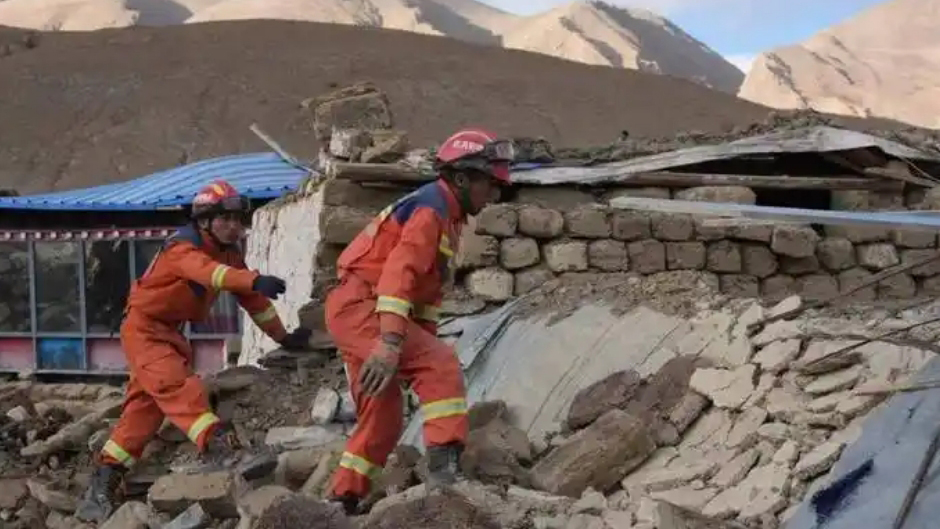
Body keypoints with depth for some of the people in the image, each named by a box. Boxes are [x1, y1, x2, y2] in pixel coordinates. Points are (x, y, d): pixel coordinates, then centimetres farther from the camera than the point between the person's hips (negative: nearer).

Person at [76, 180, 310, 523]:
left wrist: (282, 336, 9)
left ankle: (105, 482, 16)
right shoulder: (183, 249, -24)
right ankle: (217, 446, -45)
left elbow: (253, 300, 9)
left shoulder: (230, 255, 3)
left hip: (171, 332, 9)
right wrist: (256, 280, -62)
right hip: (143, 327, -9)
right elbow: (209, 272, -46)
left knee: (144, 406, 9)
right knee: (176, 384, -29)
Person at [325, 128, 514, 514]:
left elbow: (426, 287, 21)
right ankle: (445, 465, -30)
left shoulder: (446, 218, 19)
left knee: (384, 418, 14)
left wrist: (426, 343, 15)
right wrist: (390, 342, -36)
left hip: (356, 312, 10)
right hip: (359, 306, -10)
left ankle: (343, 498, 22)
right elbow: (398, 273, -26)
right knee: (441, 366, -22)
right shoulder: (431, 207, -13)